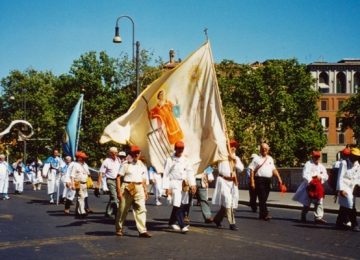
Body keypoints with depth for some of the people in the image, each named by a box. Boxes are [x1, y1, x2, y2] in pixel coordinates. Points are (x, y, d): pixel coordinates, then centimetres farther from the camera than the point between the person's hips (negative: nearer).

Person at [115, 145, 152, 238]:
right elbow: (118, 177, -5)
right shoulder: (126, 164, -3)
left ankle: (142, 230, -8)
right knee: (123, 210, 6)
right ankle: (119, 229, 22)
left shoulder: (142, 165, 12)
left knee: (141, 209, -6)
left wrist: (145, 191, 14)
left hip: (139, 189, 4)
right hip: (127, 188, -4)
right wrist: (119, 191, -11)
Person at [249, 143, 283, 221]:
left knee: (264, 198, 8)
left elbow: (274, 169, 18)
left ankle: (261, 214, 17)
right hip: (259, 179, -5)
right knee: (262, 198, -12)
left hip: (268, 180, 5)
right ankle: (266, 214, -18)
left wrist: (279, 178, 6)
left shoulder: (270, 159, 19)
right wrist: (252, 182, -10)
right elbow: (252, 170, -2)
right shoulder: (256, 159, 3)